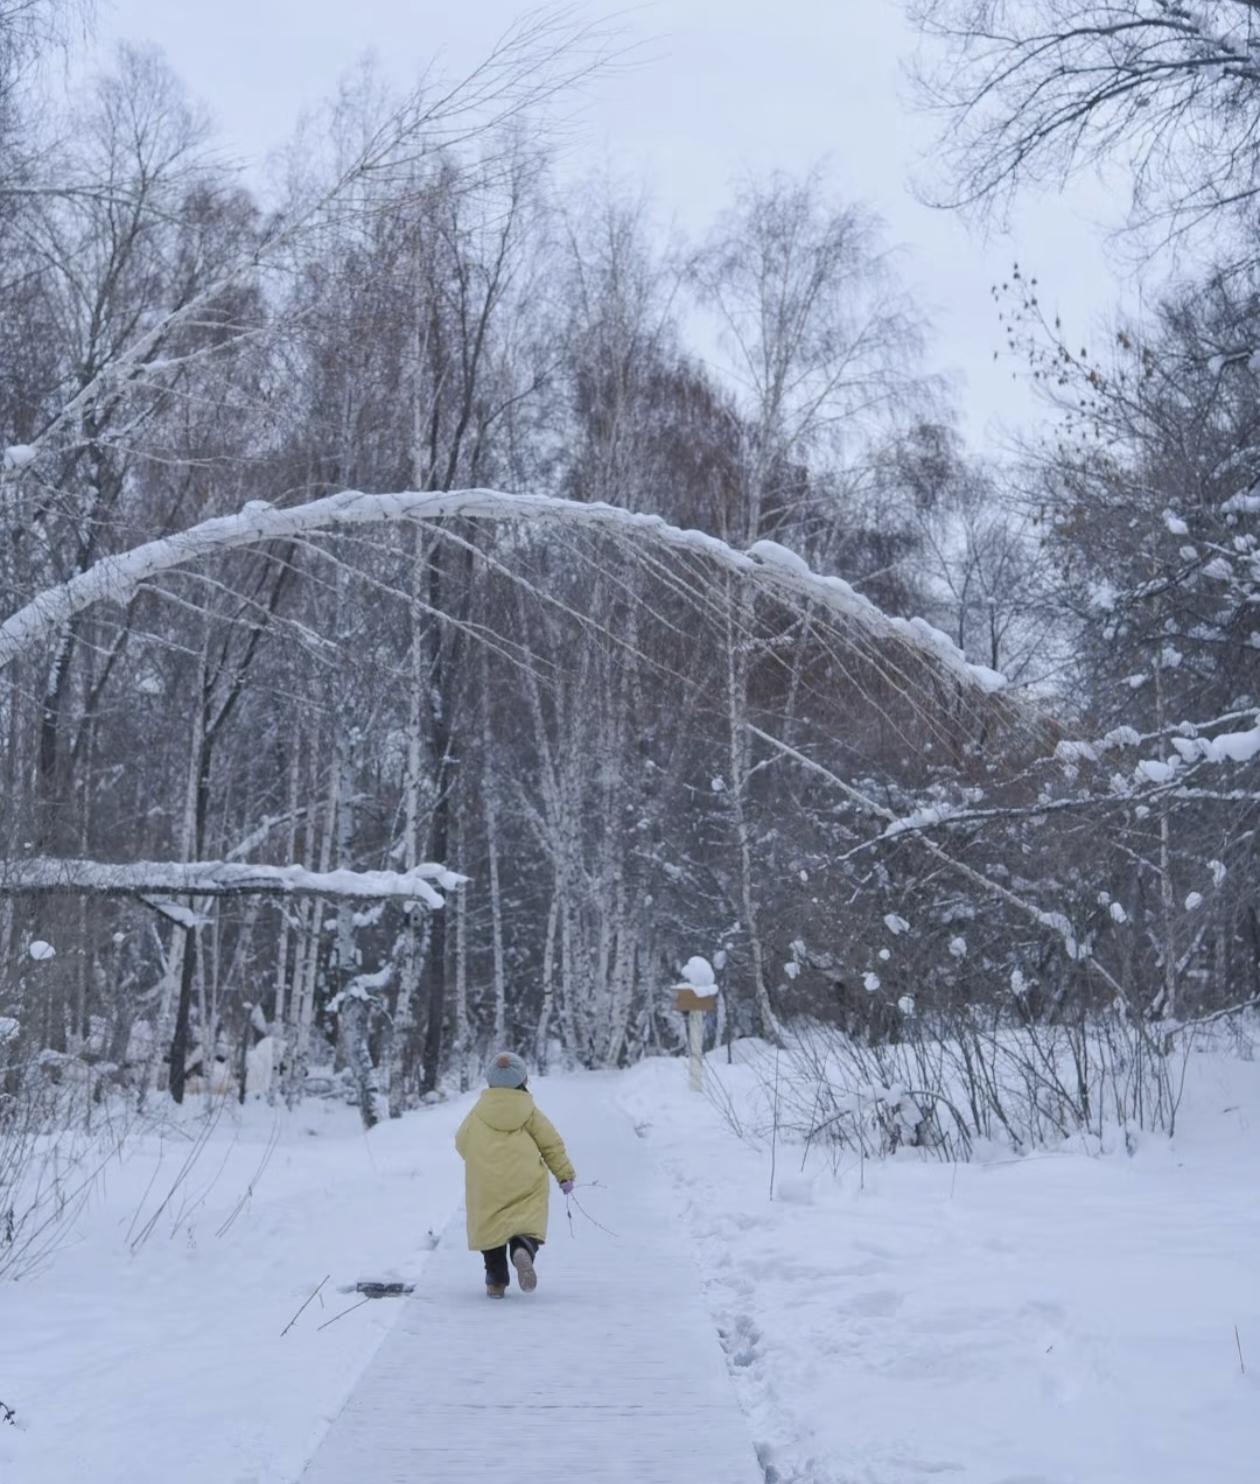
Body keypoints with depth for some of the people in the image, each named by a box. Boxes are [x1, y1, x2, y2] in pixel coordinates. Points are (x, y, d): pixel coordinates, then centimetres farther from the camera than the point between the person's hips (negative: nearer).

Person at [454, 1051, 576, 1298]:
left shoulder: (479, 1111, 7)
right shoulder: (530, 1111, 5)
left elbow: (462, 1142, 15)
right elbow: (552, 1143, 5)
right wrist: (565, 1174, 14)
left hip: (486, 1183, 1)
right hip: (526, 1182, -1)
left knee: (491, 1229, 12)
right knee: (527, 1224, -4)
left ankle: (496, 1281, 10)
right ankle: (523, 1250, -37)